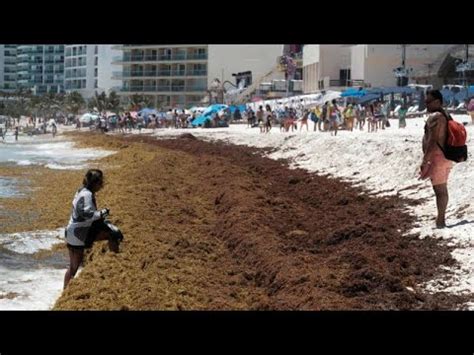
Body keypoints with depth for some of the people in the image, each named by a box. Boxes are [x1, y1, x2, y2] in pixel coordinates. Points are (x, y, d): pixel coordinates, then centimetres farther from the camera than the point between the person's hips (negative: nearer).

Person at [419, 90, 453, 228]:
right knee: (442, 189, 15)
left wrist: (424, 162, -22)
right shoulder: (445, 115, 14)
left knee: (440, 190, -6)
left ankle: (440, 221, -2)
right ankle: (441, 219, 22)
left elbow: (432, 142, -24)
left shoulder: (435, 117, -18)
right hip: (445, 156, 10)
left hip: (437, 157, -10)